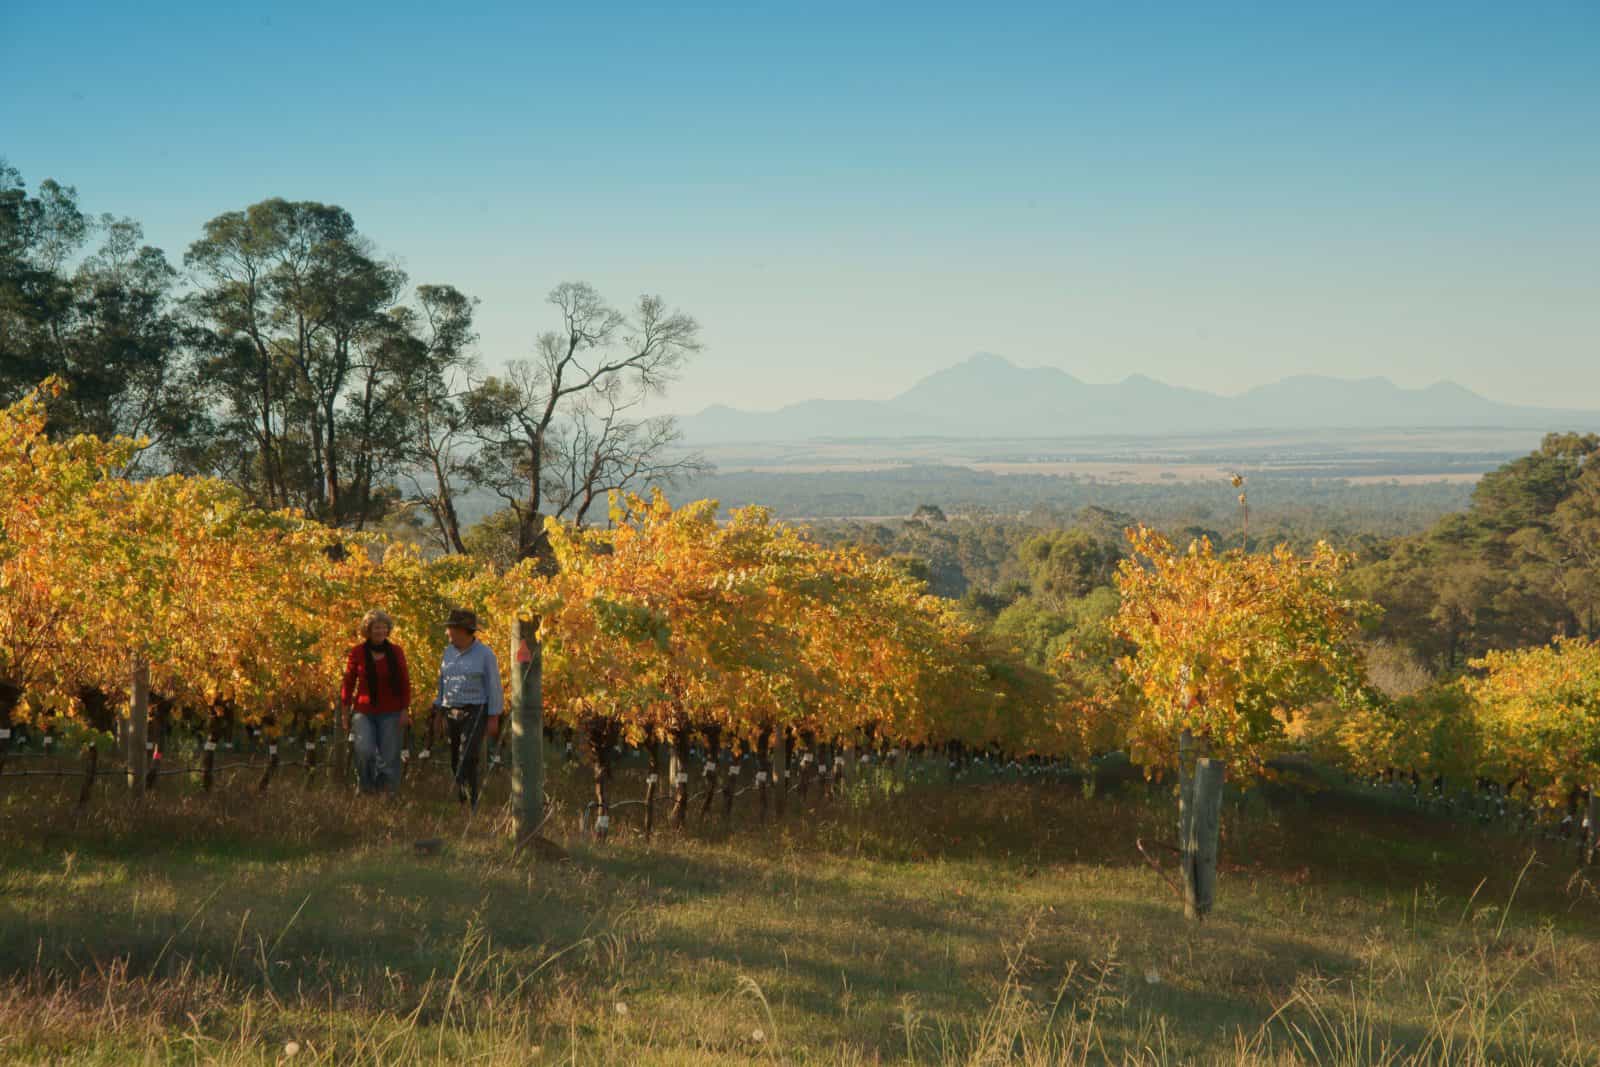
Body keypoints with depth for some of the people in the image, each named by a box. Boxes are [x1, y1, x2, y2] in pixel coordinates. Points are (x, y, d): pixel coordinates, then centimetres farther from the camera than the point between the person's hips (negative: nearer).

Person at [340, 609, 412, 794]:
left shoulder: (396, 652, 2)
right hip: (364, 712, -1)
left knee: (389, 756, -1)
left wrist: (405, 710, -2)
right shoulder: (357, 653, -1)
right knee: (364, 751, -18)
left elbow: (405, 683, 5)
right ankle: (365, 789, 4)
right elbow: (348, 684, 5)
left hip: (390, 713, 1)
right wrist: (346, 713, 4)